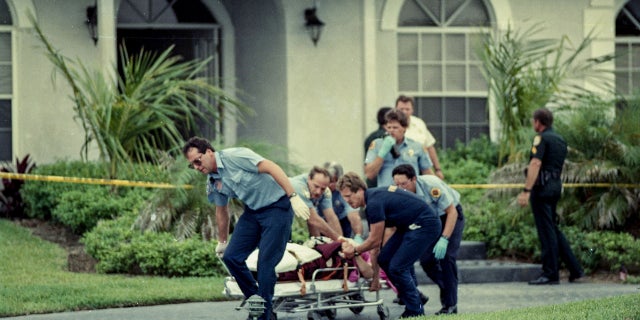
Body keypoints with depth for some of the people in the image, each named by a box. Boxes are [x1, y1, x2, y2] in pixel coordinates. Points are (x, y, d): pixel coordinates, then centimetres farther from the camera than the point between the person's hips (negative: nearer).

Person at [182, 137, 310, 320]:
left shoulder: (234, 157, -18)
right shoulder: (213, 182, 7)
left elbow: (272, 168, -21)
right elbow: (221, 212, 23)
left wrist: (293, 197, -26)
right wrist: (222, 242, 31)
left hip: (277, 207, -8)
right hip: (253, 212, 8)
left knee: (266, 262, -13)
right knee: (231, 257, -3)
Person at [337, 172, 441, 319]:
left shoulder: (374, 203, -21)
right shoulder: (372, 199, 10)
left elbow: (375, 241, -15)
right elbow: (376, 242, 14)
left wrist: (355, 250, 1)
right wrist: (375, 277, 15)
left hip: (425, 225, -10)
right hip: (410, 226, 10)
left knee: (397, 267, -12)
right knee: (384, 259, 8)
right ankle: (416, 296, 18)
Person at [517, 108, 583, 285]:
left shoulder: (541, 139, -11)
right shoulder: (560, 139, 17)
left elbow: (535, 164, -22)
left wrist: (526, 190, -26)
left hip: (542, 186, -9)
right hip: (556, 185, 9)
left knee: (546, 231, -5)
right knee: (553, 229, 16)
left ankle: (550, 274, -3)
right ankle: (574, 269, 15)